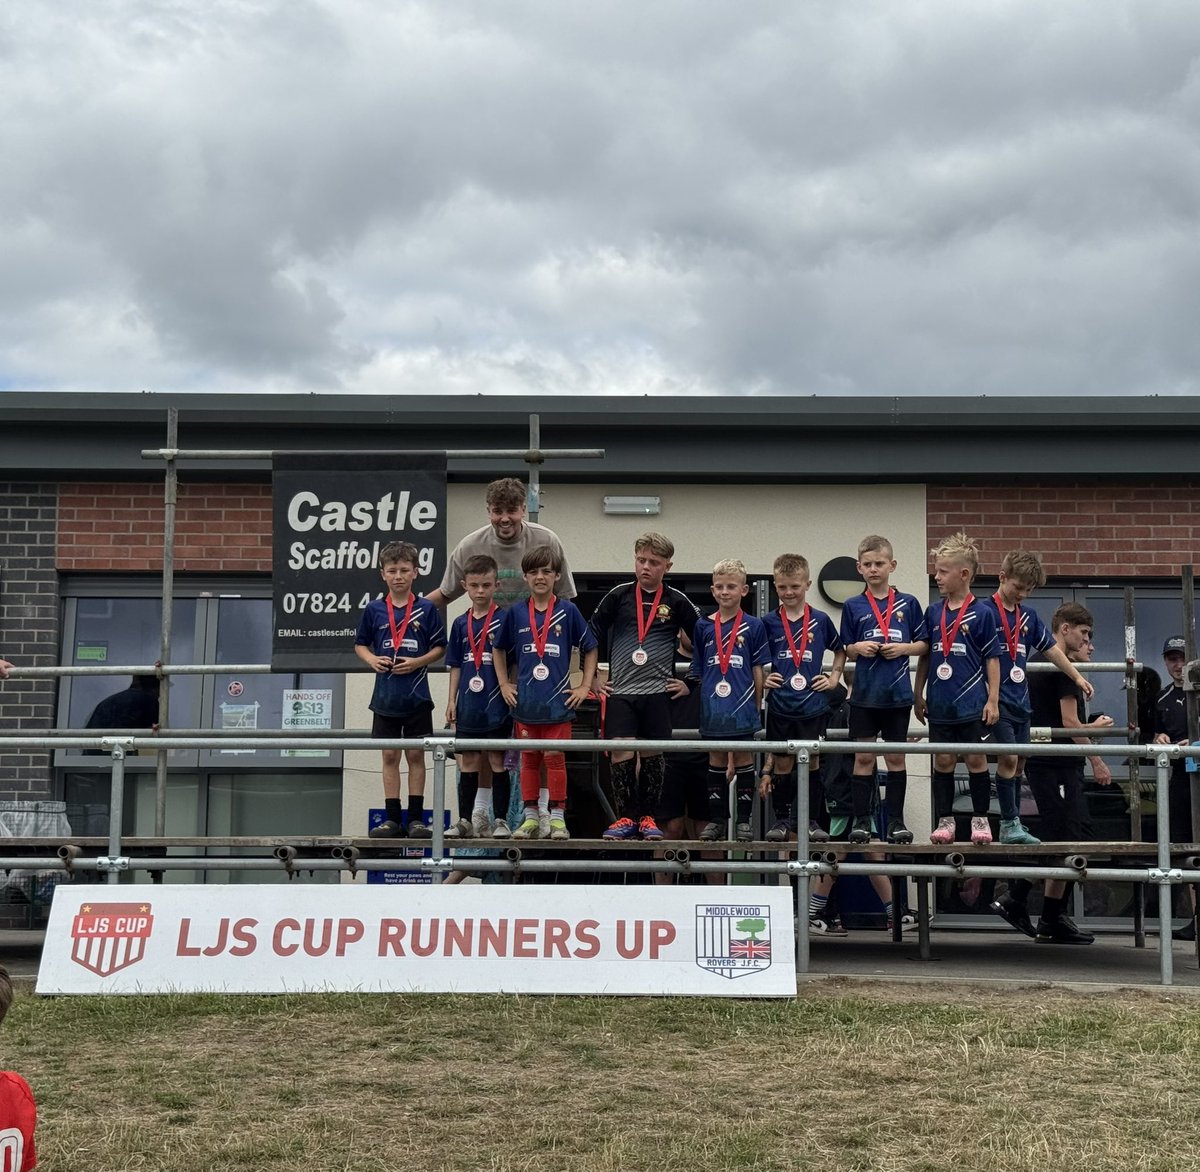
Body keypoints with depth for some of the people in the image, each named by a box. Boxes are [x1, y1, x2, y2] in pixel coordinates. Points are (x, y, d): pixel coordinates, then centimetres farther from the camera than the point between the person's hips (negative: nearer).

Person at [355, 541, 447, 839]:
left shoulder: (427, 609, -2)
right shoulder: (374, 609, 2)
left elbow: (440, 647, 1)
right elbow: (360, 644, 11)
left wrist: (418, 662, -14)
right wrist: (371, 659, -9)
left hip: (417, 696, -2)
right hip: (385, 696, 2)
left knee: (416, 755, 4)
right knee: (390, 756, 6)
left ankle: (416, 818, 10)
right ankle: (392, 818, 11)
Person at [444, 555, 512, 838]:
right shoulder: (460, 624, 9)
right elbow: (456, 666, 13)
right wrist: (452, 700, 7)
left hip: (496, 704, -3)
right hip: (469, 705, 3)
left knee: (496, 760, 1)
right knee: (469, 761, 8)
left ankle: (500, 820, 7)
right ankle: (466, 819, 14)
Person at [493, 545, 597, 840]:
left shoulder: (568, 611, -1)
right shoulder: (515, 613, 4)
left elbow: (590, 648, 6)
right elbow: (499, 649, 16)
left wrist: (585, 687, 1)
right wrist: (504, 685, 9)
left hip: (558, 701, -2)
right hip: (525, 702, 2)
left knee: (555, 758, 0)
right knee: (528, 760, 8)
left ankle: (558, 818, 7)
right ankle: (530, 818, 15)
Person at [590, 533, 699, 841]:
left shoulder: (677, 602, 4)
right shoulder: (619, 595, 4)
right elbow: (592, 637, 10)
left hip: (658, 691, 0)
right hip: (620, 689, 0)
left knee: (652, 754, 2)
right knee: (621, 751, -8)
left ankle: (648, 818, 14)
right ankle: (625, 817, 3)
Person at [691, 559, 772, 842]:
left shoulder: (753, 627, -1)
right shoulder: (703, 626, 5)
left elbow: (759, 670, 2)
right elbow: (698, 670, 9)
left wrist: (757, 705, 1)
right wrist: (702, 701, 6)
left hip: (742, 706, -2)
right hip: (712, 706, 2)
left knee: (743, 758, 5)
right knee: (716, 760, 9)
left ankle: (744, 819, 12)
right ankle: (716, 819, 16)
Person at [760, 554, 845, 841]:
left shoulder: (821, 620, 2)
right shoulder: (768, 622, 1)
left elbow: (840, 650, 17)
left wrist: (834, 677, 5)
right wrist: (762, 679, -1)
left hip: (813, 706, 0)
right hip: (780, 706, 0)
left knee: (812, 761, 6)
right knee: (782, 762, 5)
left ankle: (810, 819, 17)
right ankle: (782, 819, 16)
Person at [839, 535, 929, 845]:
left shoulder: (908, 604, 2)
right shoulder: (853, 606, 3)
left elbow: (923, 644, 6)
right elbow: (846, 653, 7)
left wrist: (903, 648, -12)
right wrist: (858, 648, -13)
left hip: (898, 694, 0)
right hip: (865, 693, 0)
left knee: (896, 757, 7)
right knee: (863, 757, 4)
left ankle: (896, 820, 14)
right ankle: (861, 820, 11)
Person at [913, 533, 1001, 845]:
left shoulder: (982, 614, -6)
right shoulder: (933, 613, 6)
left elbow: (992, 658, -3)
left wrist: (993, 699, -6)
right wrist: (918, 695, 12)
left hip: (973, 702, -3)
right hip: (940, 702, 4)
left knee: (976, 759, 3)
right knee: (942, 760, 7)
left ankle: (980, 819, 15)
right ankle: (945, 820, 15)